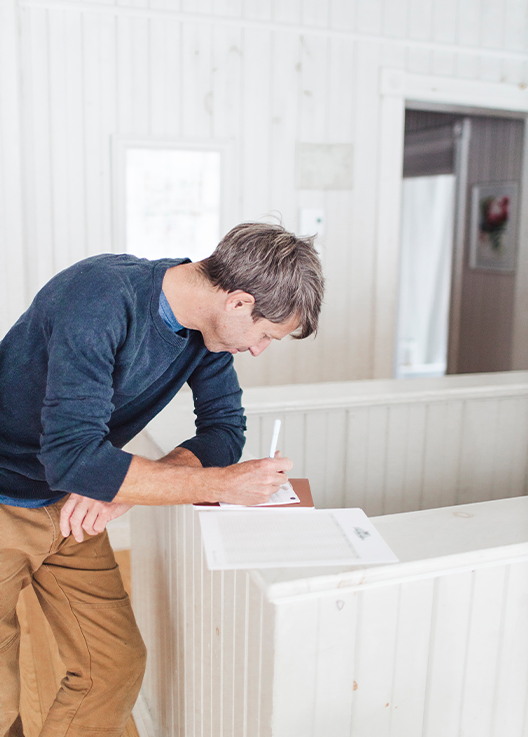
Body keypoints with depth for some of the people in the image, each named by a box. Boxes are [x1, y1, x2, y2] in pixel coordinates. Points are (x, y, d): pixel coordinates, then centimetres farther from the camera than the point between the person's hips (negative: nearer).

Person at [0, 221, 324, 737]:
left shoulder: (208, 324, -7)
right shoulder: (101, 299, -31)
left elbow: (225, 430, -4)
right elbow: (72, 457, -34)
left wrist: (121, 487, -21)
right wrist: (220, 485, -33)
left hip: (70, 506, 6)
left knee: (117, 666, 3)